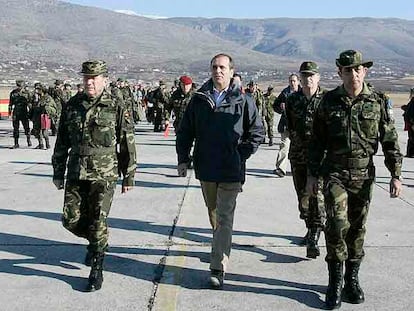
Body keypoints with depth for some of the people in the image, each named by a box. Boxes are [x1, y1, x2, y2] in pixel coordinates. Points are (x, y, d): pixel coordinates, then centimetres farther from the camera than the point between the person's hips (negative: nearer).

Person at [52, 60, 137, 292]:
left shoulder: (116, 106, -4)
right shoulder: (72, 105, 7)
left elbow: (127, 143, -1)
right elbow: (62, 142, 14)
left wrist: (129, 176, -1)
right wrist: (58, 172, 13)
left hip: (104, 175, -4)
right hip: (76, 174, 4)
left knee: (98, 223, -2)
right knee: (71, 220, 6)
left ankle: (97, 270, 15)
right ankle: (96, 242, 37)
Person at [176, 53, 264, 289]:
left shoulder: (243, 101, -4)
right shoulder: (199, 99, 4)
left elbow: (258, 131, 4)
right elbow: (185, 131, 9)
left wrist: (242, 154, -4)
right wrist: (183, 159, 1)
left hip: (231, 171, -3)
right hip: (206, 168, 4)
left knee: (225, 217, -6)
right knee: (213, 212, 19)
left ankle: (219, 267, -4)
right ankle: (221, 244, 43)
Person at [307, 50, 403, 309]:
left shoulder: (378, 102, 0)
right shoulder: (329, 101, 1)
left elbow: (390, 141, 3)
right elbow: (317, 141, 6)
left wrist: (396, 175, -1)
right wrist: (313, 174, 4)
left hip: (364, 174, 1)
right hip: (334, 173, -1)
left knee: (357, 227, 9)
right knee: (337, 224, -11)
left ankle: (352, 279, 23)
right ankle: (335, 281, 2)